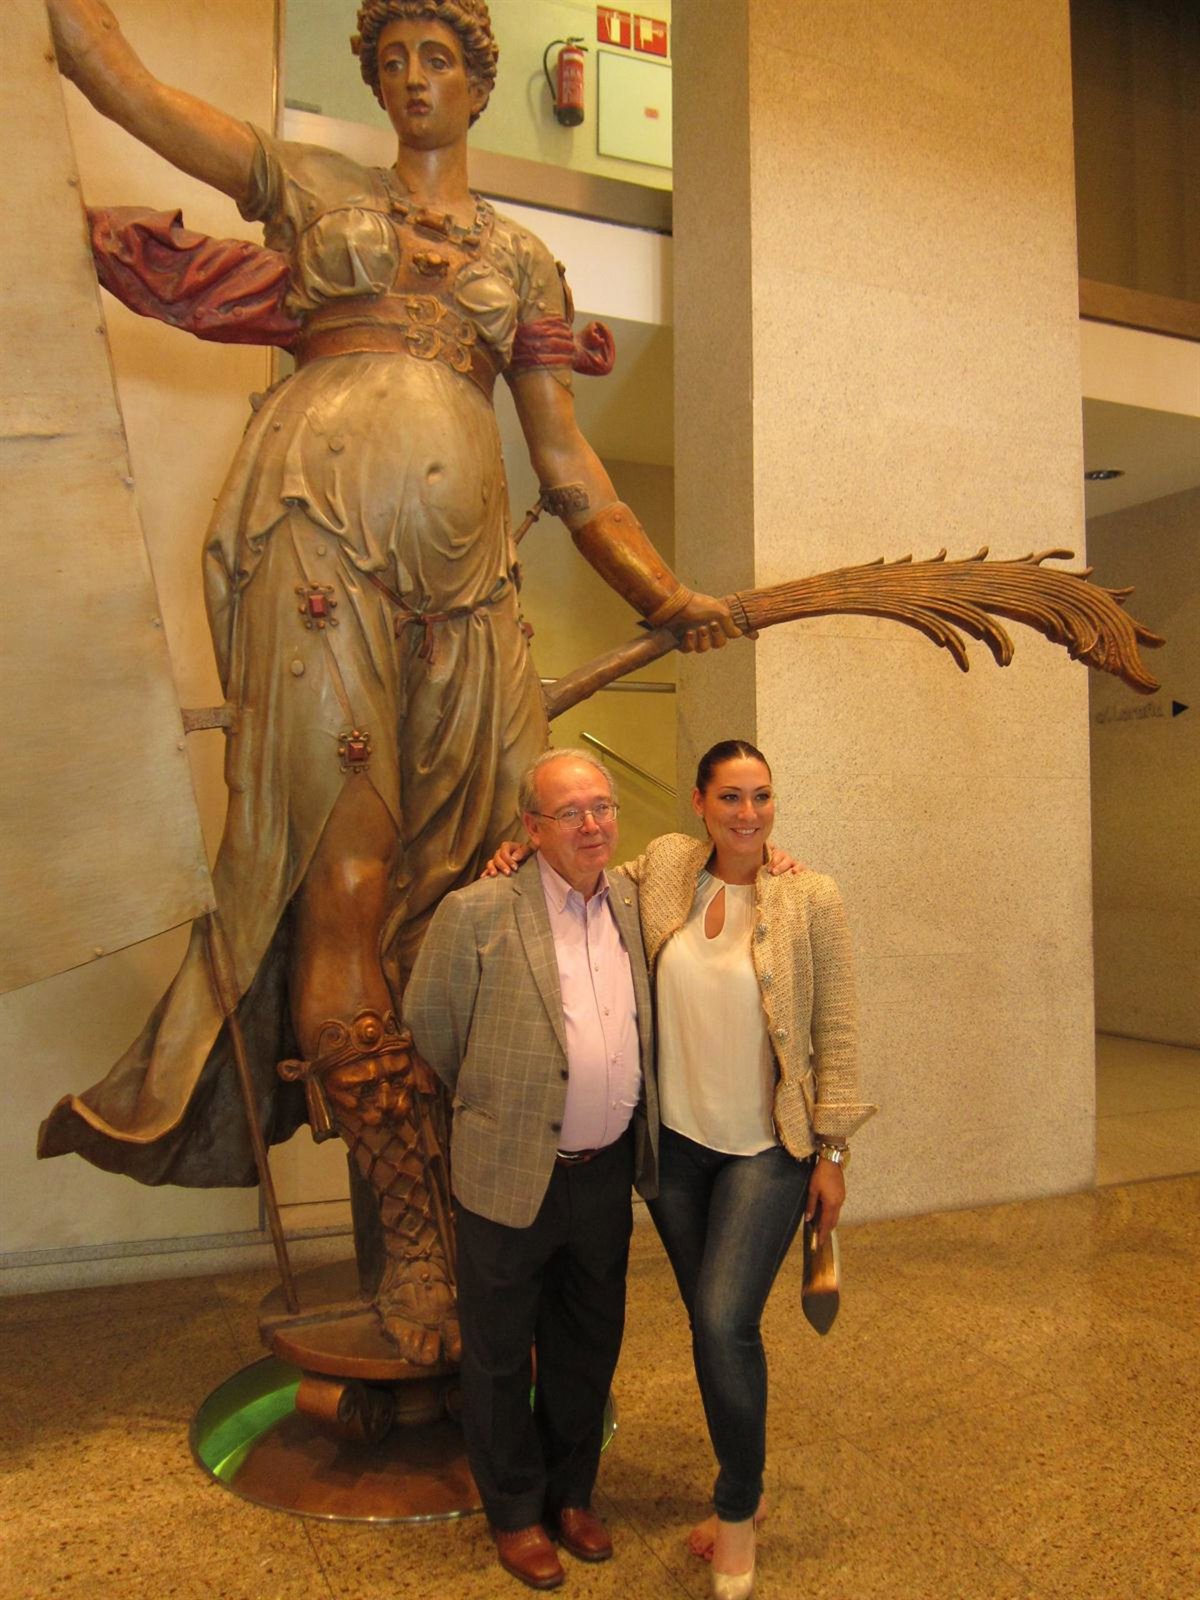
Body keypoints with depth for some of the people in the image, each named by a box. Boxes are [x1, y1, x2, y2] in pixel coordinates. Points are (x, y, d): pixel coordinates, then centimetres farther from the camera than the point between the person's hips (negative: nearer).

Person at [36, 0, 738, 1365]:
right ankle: (415, 1241, -3)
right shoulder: (310, 186, 23)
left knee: (465, 890, -7)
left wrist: (664, 592, 4)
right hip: (317, 533, -2)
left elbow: (569, 471, 18)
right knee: (348, 883, -13)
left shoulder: (522, 259, 25)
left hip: (462, 566, 3)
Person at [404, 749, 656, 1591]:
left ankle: (572, 1493, 44)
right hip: (511, 1175, -4)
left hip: (608, 1172, 5)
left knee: (589, 1347, 21)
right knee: (501, 1354, 15)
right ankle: (516, 1512, 38)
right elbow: (429, 1025, -4)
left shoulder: (636, 904, 0)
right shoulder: (476, 914, -16)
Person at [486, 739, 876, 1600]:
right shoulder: (666, 866, -2)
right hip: (677, 1142, 4)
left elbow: (835, 1031, -6)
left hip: (767, 1149, -3)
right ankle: (743, 1490, 38)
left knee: (726, 1322, -12)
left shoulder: (811, 899, -10)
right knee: (712, 1324, 14)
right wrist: (528, 856, 1)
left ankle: (738, 1509, 15)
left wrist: (834, 1151, -6)